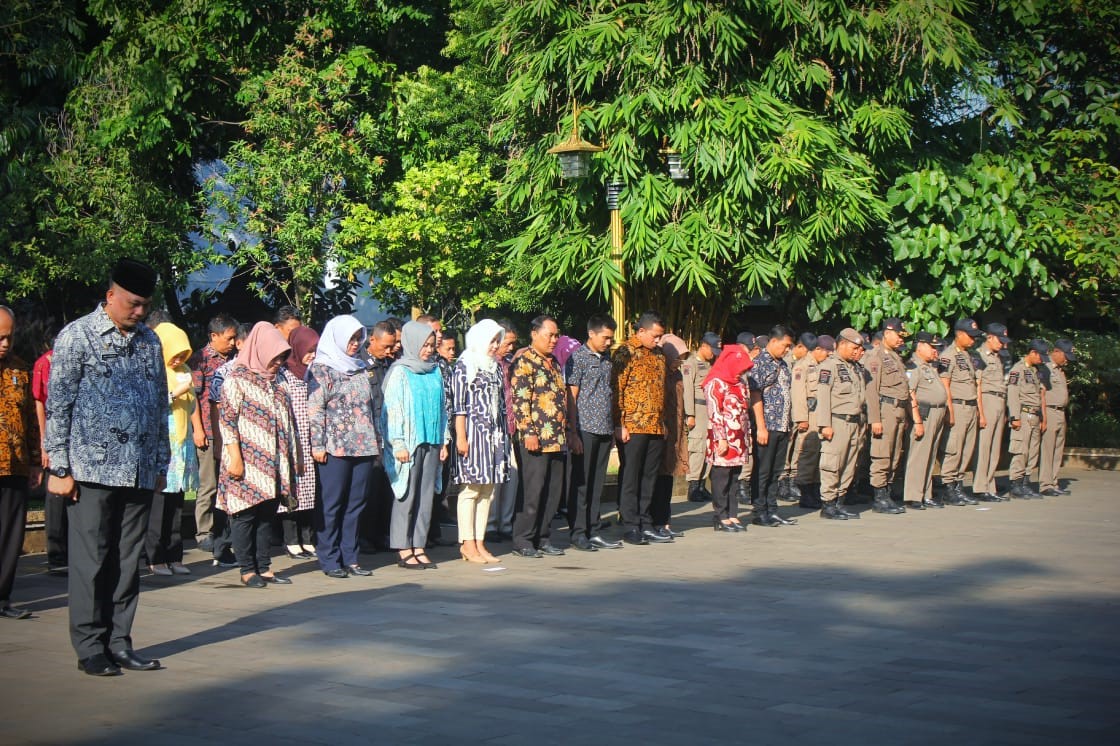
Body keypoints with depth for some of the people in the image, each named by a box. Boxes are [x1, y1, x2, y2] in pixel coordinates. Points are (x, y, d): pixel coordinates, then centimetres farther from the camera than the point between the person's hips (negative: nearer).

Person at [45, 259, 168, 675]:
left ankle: (119, 643, 14)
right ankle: (90, 648, 6)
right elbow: (58, 405, -4)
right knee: (91, 561, -1)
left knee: (128, 562, 7)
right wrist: (59, 468, -8)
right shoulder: (77, 337, -1)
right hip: (93, 469, -5)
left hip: (140, 472, 5)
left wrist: (161, 464, 16)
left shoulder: (149, 341, 14)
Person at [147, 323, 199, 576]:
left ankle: (174, 557, 9)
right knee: (158, 502, -8)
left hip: (182, 443, 7)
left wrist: (189, 392, 6)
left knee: (176, 503, 6)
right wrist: (175, 393, -15)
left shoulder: (183, 372, 18)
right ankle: (155, 558, -4)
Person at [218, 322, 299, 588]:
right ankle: (247, 570, 4)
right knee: (245, 514, -2)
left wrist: (293, 457, 17)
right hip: (247, 462, -7)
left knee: (267, 515, 8)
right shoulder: (237, 379, -6)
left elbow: (286, 421, 21)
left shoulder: (275, 381, 16)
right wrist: (235, 457, -17)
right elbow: (227, 419, -11)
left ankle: (264, 567, 13)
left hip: (273, 463, 7)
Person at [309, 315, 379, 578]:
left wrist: (375, 441, 15)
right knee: (331, 504, -2)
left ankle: (350, 558, 12)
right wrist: (317, 445, -14)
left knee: (356, 503, 7)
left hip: (363, 446, 6)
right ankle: (329, 560, 4)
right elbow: (315, 409, -8)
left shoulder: (359, 369, 17)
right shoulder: (321, 369, -3)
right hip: (335, 447, -6)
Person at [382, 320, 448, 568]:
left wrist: (443, 441, 12)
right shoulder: (400, 372, -5)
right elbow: (392, 409, -8)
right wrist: (398, 444, -14)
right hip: (409, 443, -5)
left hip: (431, 442, 6)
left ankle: (419, 546, 11)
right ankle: (404, 550, 3)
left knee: (427, 495, 5)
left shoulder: (435, 372, 12)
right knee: (407, 495, -2)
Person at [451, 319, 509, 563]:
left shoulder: (495, 366, 16)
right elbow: (458, 405, -10)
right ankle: (468, 544, -1)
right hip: (473, 431, -7)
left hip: (493, 433, 7)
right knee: (470, 488, -5)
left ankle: (479, 543, 11)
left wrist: (503, 434, 13)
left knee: (487, 490, 7)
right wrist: (461, 437, -15)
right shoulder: (464, 366, -5)